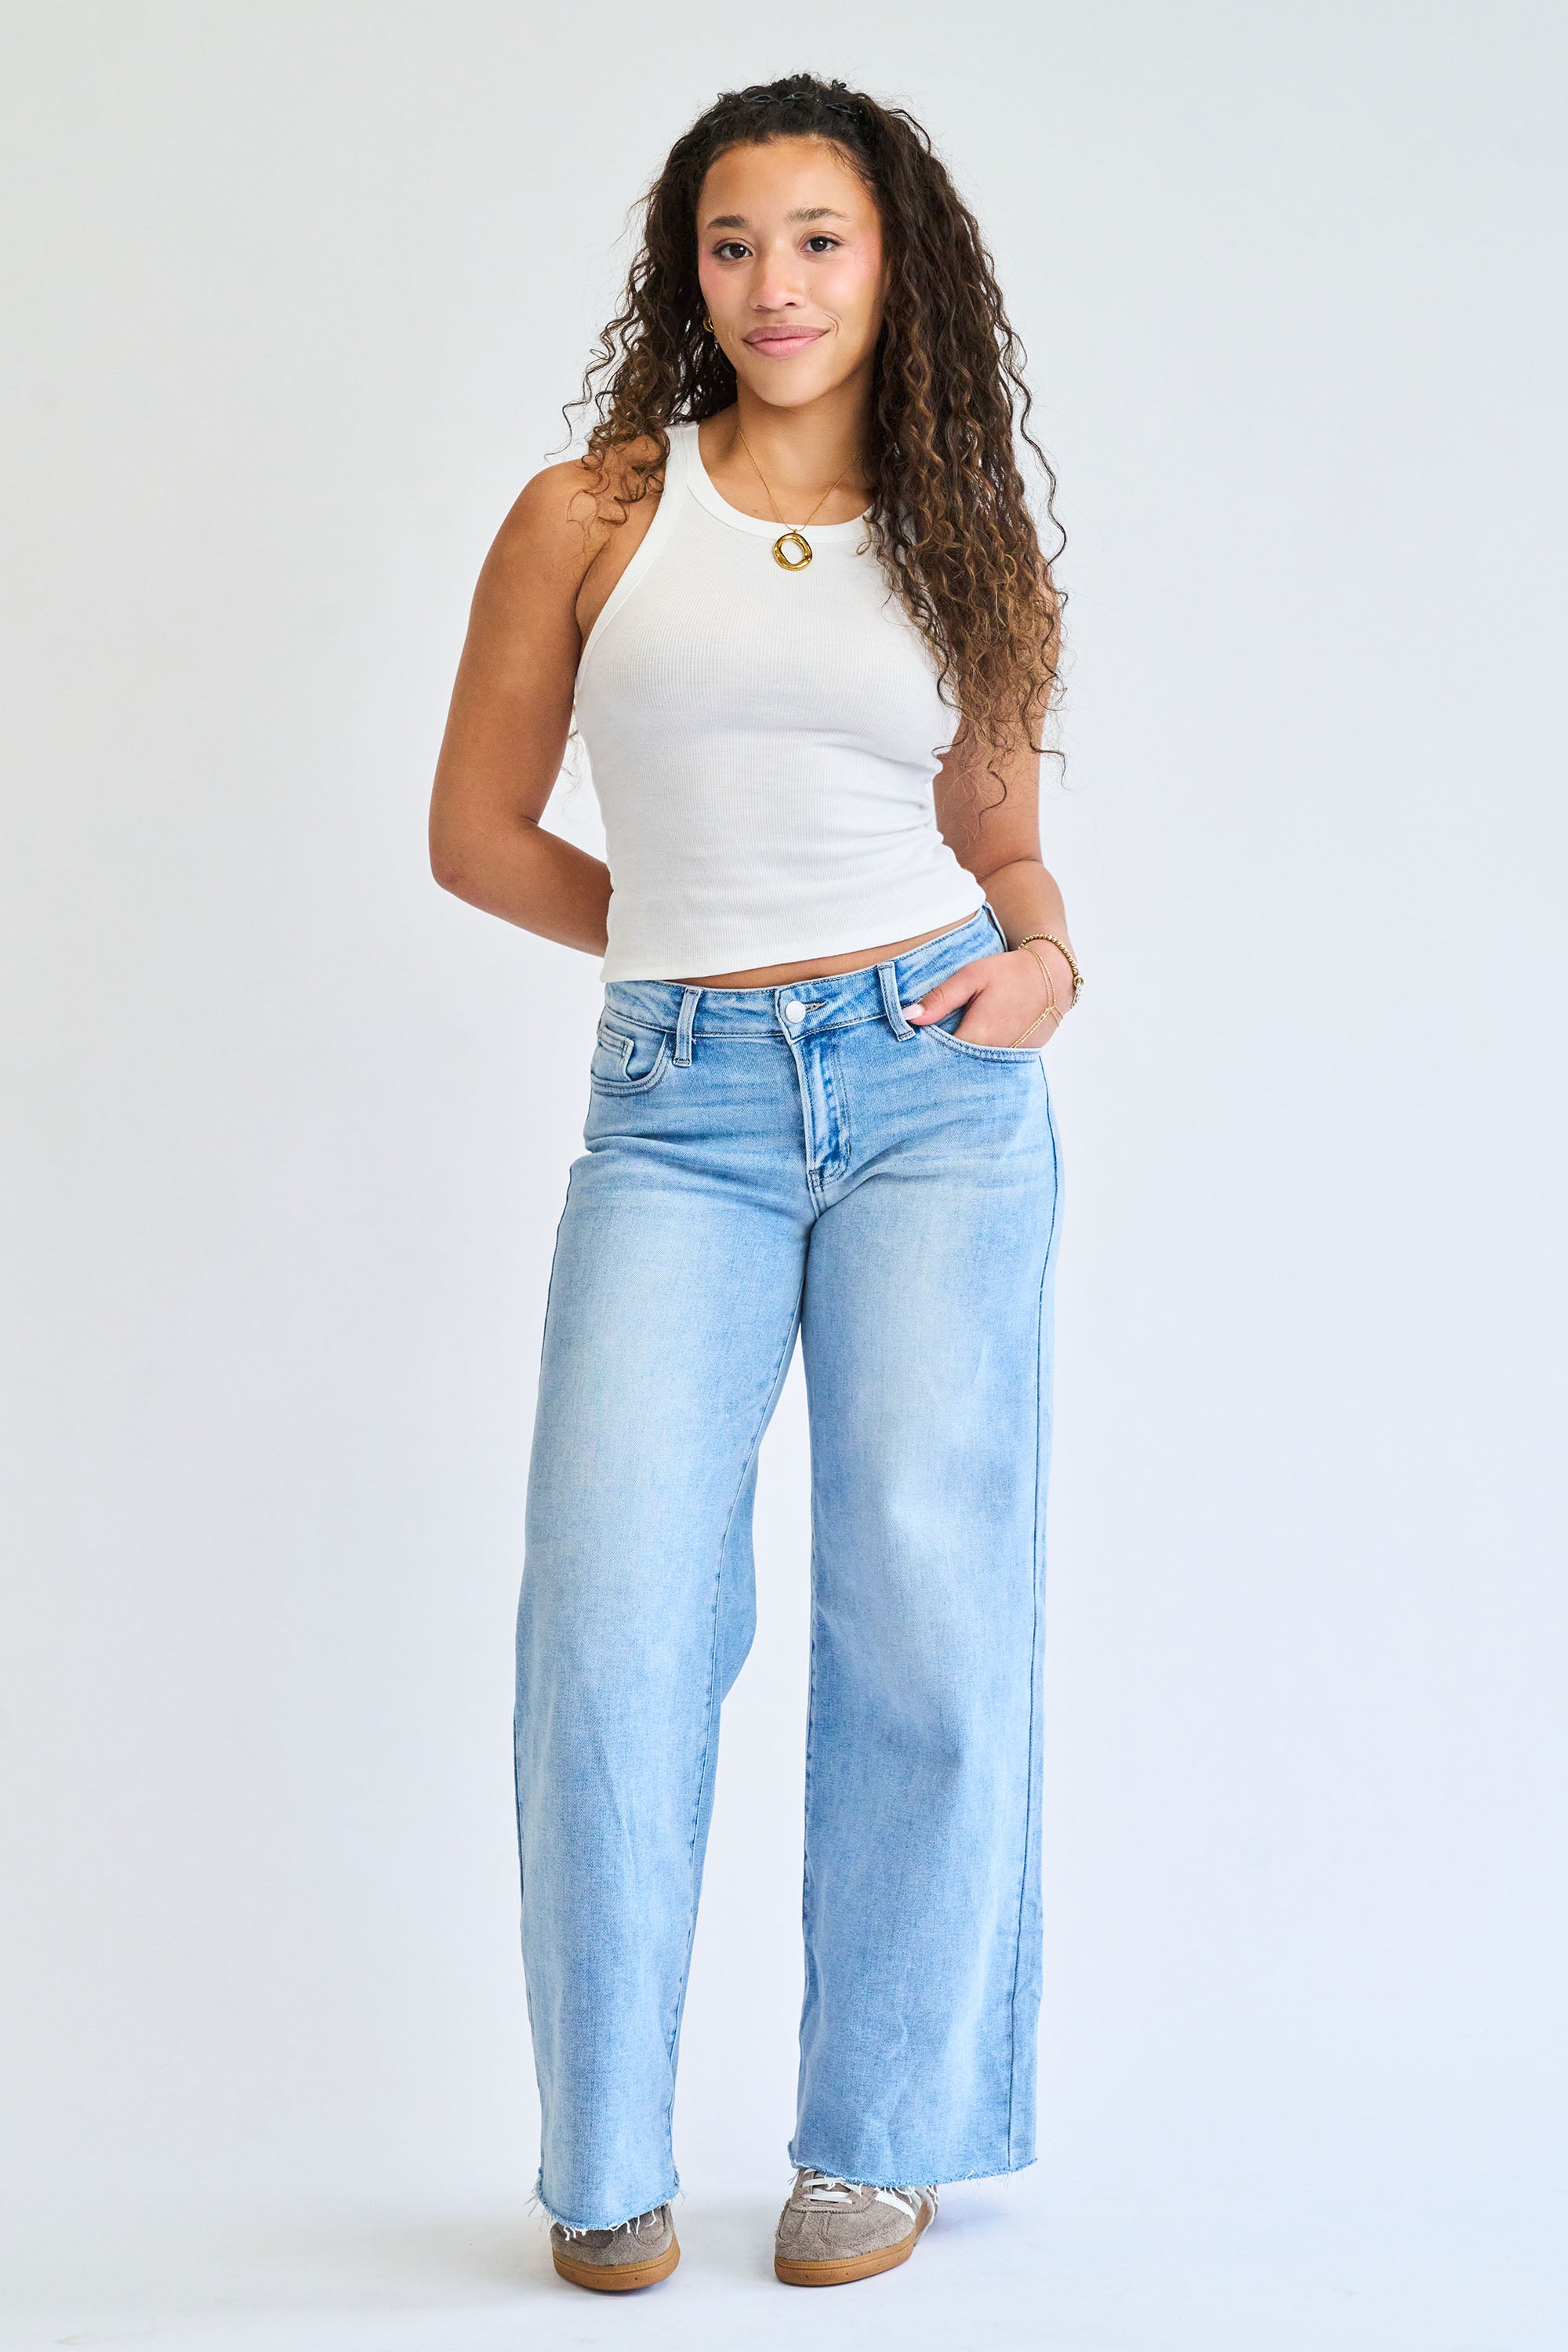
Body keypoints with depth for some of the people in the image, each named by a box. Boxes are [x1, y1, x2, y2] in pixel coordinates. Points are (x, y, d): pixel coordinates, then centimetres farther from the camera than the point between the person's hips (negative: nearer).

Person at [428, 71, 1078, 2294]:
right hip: (680, 1107, -1)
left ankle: (883, 2133, 14)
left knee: (926, 1600, -2)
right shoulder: (589, 519, 7)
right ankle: (607, 2161, 6)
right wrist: (708, 943, 7)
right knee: (614, 1612, -10)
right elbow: (476, 830, 11)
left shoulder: (967, 546, 13)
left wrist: (1043, 959, 1)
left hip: (937, 1089, 1)